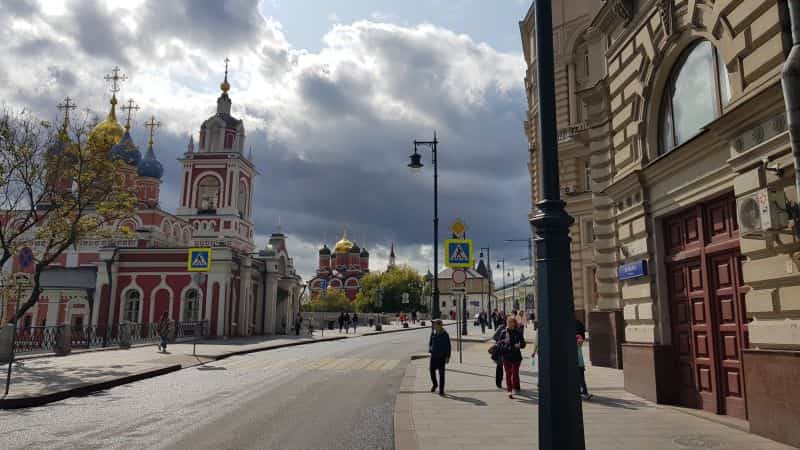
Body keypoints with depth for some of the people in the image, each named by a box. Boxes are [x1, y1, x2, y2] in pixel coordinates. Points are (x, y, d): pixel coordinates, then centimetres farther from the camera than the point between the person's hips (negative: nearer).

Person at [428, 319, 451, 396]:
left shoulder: (445, 334, -9)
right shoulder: (433, 333, 3)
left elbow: (448, 346, -7)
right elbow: (430, 342, 16)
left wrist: (448, 357, -10)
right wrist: (430, 349, -2)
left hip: (442, 356, -4)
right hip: (434, 355, 4)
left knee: (441, 373, -1)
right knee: (432, 371, 8)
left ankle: (441, 390, 7)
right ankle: (435, 384, 35)